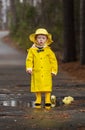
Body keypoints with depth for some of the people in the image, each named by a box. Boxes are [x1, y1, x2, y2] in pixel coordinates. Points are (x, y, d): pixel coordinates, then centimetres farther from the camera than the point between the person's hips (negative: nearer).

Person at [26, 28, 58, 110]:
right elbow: (29, 60, 0)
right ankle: (38, 101, 17)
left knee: (47, 88, -1)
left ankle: (47, 102, 9)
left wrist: (54, 70, 2)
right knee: (37, 88, 5)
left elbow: (53, 60, 5)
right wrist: (29, 68, -14)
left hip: (47, 73, 0)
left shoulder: (48, 50, 1)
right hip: (36, 73, 1)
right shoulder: (32, 50, 1)